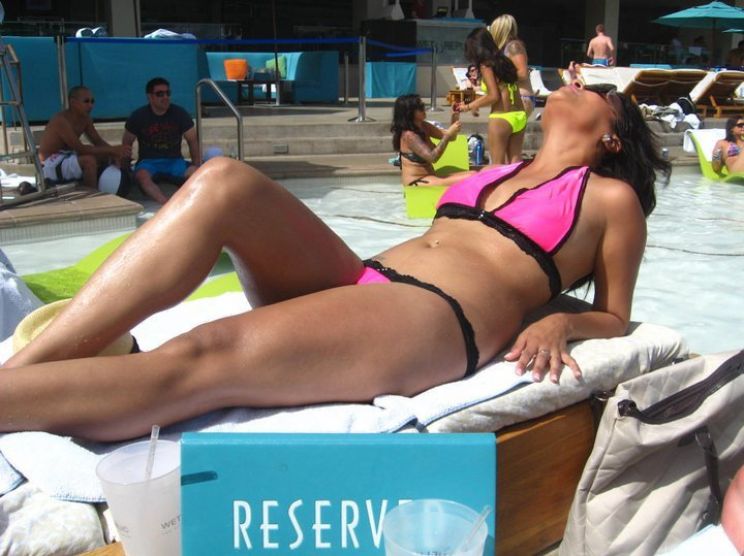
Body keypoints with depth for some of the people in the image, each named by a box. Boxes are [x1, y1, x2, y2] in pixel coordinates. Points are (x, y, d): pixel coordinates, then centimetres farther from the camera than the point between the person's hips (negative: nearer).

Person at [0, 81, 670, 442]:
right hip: (358, 279, 7)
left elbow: (615, 319, 15)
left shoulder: (611, 198, 17)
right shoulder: (500, 170, 33)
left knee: (200, 359, -31)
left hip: (438, 318, -6)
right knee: (222, 181, -20)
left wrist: (559, 322, -7)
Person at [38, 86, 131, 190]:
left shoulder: (85, 119, 2)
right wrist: (112, 150, -33)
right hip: (51, 165, -9)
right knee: (89, 161, -32)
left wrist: (114, 151, -20)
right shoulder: (61, 120, -24)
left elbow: (98, 141, 2)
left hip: (67, 158, 9)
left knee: (105, 157, -1)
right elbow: (80, 149, -30)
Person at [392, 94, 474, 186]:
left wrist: (454, 117, -3)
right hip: (416, 182, -9)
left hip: (430, 178, 9)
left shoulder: (424, 127, 9)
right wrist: (448, 135, -22)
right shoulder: (409, 135, -17)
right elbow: (432, 157, -22)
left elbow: (450, 136, 14)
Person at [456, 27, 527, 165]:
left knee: (498, 163, 2)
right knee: (515, 161, 8)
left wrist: (469, 106, -2)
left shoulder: (486, 66, -5)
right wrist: (475, 103, 22)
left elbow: (494, 96, -12)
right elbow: (503, 93, 15)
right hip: (520, 116, 7)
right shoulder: (504, 62, 16)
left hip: (501, 118, -7)